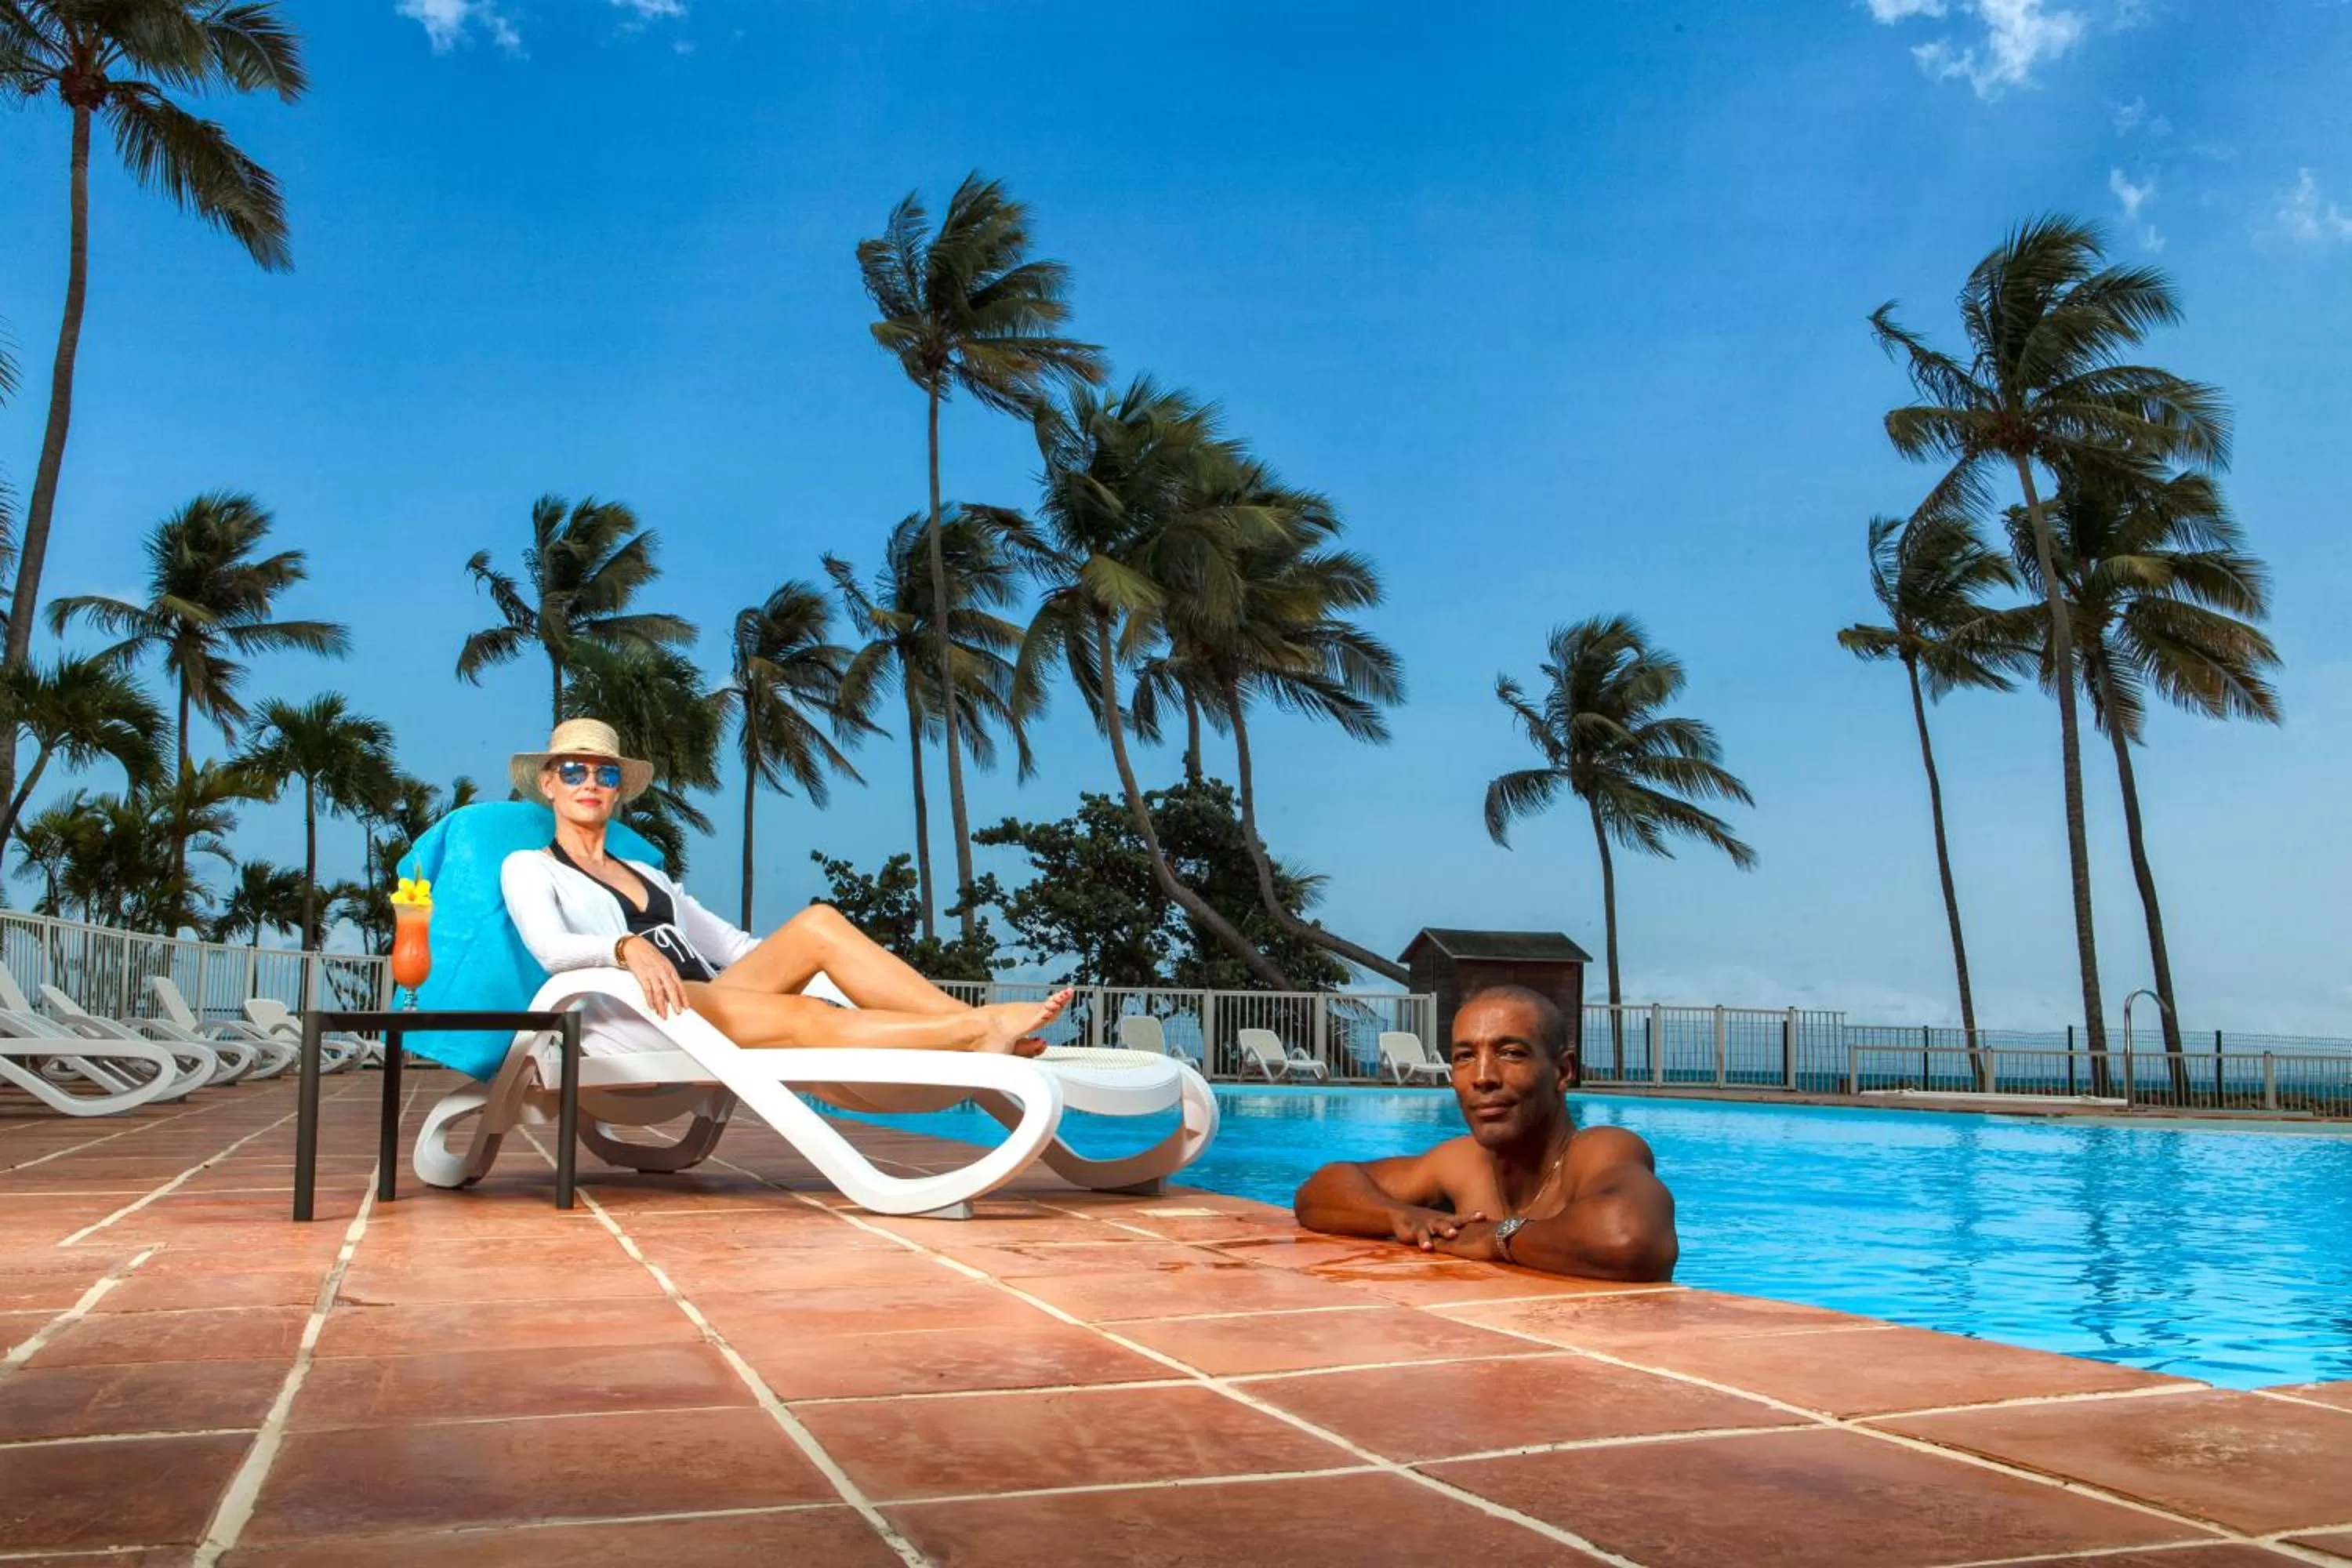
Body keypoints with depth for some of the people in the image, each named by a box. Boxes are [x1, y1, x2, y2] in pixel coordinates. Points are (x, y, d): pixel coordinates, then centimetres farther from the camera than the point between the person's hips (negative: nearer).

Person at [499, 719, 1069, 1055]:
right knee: (804, 1016, -31)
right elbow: (551, 948, -7)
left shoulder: (648, 874, 31)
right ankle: (978, 1030, -40)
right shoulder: (527, 868, 14)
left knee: (818, 923, -20)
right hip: (635, 1017, -6)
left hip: (712, 1001, 6)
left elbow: (732, 943, 25)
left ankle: (973, 1022, -32)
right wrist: (627, 948, -28)